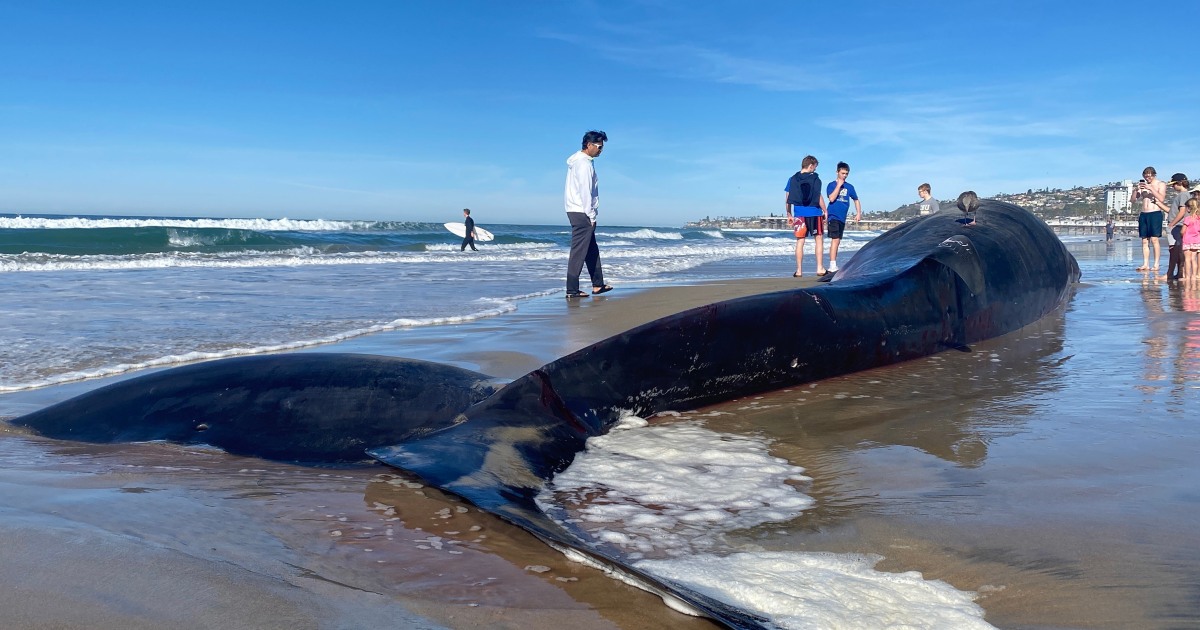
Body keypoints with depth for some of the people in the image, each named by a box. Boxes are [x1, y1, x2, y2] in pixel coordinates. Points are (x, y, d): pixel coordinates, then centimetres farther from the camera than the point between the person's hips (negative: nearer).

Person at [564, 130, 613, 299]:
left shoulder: (578, 160, 16)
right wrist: (591, 216, -16)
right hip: (582, 212, -11)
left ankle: (598, 285, 23)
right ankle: (572, 290, -7)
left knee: (592, 250, 16)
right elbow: (585, 191, -19)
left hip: (577, 211, 11)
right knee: (579, 251, -8)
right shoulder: (584, 163, -15)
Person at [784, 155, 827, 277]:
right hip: (814, 212, -3)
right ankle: (820, 268, 7)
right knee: (819, 239, 9)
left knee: (800, 241, 7)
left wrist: (789, 214, 14)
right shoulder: (814, 178, -5)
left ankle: (799, 270, 5)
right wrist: (825, 211, 2)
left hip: (799, 214, 3)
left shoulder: (793, 179, 6)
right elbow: (819, 197, -9)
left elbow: (787, 199, 6)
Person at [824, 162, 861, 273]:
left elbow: (856, 200, 19)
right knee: (835, 240, -16)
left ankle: (833, 265, 17)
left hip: (842, 218, 6)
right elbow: (831, 198, -16)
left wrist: (858, 213, 8)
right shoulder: (832, 184, -2)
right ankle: (832, 265, -20)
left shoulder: (849, 186, 11)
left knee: (837, 241, 10)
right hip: (833, 216, -6)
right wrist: (839, 185, -15)